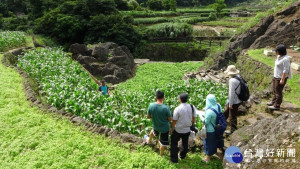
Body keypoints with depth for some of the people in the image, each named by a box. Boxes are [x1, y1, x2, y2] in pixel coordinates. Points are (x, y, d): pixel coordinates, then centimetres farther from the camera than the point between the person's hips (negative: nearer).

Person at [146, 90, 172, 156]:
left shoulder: (151, 106, -22)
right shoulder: (166, 108, -31)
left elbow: (149, 116, -7)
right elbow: (170, 119, -18)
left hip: (156, 125, 4)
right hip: (165, 128, -4)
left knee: (153, 131, 39)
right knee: (163, 142, 22)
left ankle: (149, 141, 65)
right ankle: (161, 154, 44)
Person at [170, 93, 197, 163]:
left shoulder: (177, 109, -25)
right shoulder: (192, 107, -12)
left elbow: (174, 121, -17)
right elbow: (194, 118, -1)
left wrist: (171, 129, -2)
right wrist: (192, 125, 18)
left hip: (178, 130, -4)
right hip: (187, 130, 4)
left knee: (174, 144, 15)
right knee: (185, 143, 26)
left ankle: (174, 159, 21)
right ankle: (182, 155, 45)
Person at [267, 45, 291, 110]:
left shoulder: (285, 59, -22)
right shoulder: (279, 56, 6)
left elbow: (286, 70, -23)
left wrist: (282, 79, -23)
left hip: (281, 78, -9)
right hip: (276, 77, 9)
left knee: (278, 91, 0)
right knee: (274, 90, 20)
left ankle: (277, 106, 10)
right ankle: (273, 101, 36)